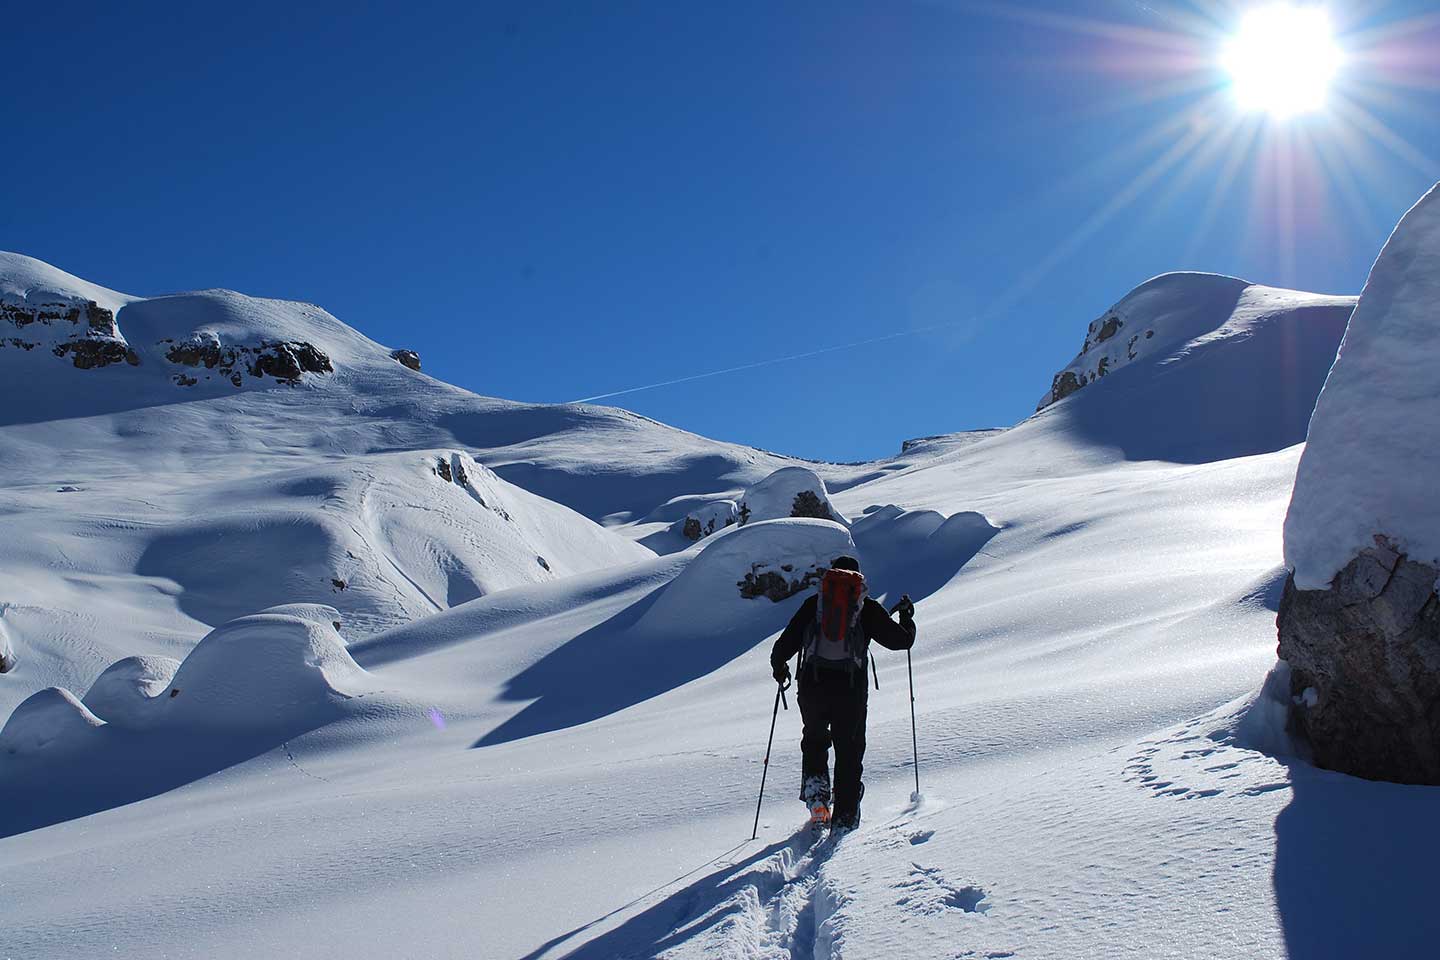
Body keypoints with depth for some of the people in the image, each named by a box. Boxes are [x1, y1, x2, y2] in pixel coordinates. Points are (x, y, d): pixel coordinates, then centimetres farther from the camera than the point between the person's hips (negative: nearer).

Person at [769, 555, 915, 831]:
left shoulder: (813, 603, 11)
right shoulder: (867, 606, 9)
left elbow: (787, 641, 7)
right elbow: (901, 640, 12)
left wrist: (778, 666, 26)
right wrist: (907, 617, 32)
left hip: (812, 685, 1)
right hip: (851, 687, -1)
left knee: (814, 740, 24)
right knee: (849, 753, 10)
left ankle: (815, 791, 5)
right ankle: (844, 820, 7)